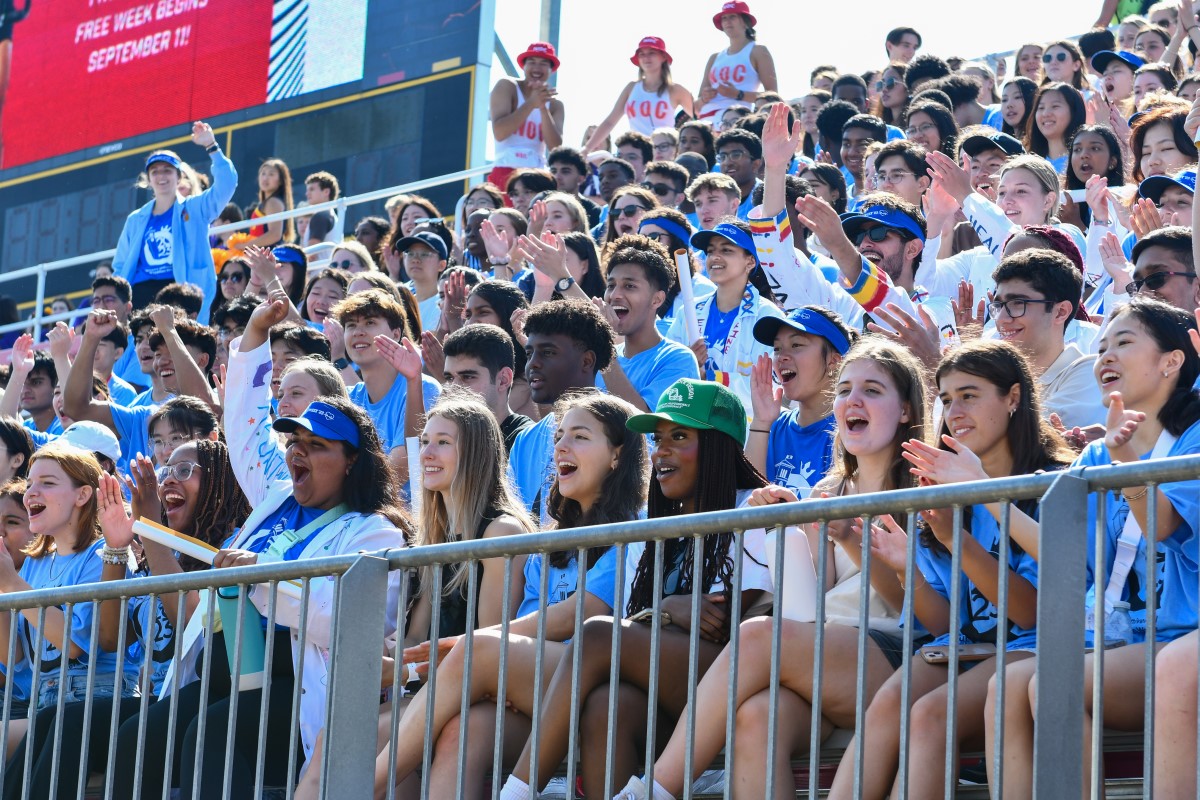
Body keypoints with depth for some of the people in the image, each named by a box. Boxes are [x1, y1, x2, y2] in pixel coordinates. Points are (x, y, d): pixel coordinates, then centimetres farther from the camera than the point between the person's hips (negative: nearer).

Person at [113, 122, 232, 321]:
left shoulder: (195, 208, 11)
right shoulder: (136, 220, 21)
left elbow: (226, 184, -5)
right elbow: (121, 267, 22)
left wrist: (211, 147, -13)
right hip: (140, 295, 3)